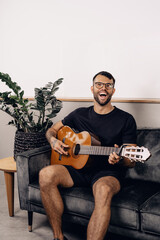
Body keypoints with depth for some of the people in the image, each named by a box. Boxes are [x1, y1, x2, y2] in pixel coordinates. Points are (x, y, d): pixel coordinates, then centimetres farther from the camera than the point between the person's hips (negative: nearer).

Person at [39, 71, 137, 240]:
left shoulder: (125, 119, 3)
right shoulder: (80, 114, 14)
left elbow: (131, 161, 0)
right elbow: (52, 130, 25)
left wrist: (119, 159, -24)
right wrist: (53, 140, 1)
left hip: (107, 173, -3)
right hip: (79, 168, 4)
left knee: (104, 190, -40)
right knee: (46, 174, -26)